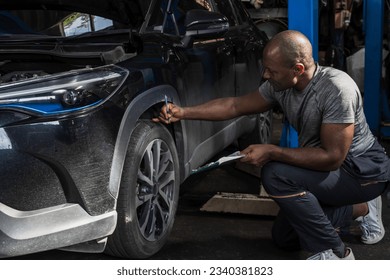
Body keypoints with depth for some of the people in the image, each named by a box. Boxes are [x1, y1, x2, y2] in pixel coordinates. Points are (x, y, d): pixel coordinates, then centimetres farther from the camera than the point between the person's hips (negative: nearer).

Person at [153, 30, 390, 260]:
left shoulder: (336, 88, -31)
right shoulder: (279, 86, -7)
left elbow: (332, 157, -31)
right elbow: (235, 105, 5)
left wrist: (271, 152, -28)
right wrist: (183, 113, -1)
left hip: (365, 171, -9)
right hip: (330, 168, 9)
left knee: (276, 175, -28)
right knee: (284, 237, 14)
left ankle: (335, 253, -15)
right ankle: (360, 209, 21)